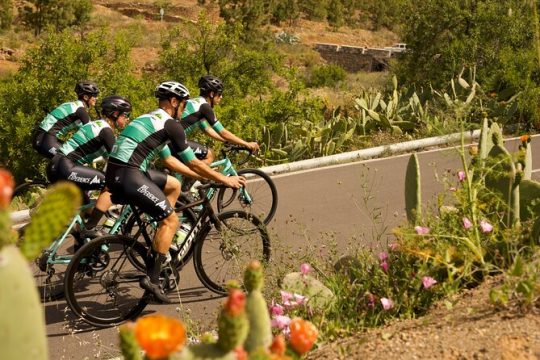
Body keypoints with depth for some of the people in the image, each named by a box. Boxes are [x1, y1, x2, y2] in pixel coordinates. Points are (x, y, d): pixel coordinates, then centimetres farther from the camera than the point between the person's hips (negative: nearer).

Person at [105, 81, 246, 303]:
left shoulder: (151, 120, 25)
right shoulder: (170, 124, -4)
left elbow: (169, 160, 29)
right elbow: (192, 162, -1)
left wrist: (202, 176, 31)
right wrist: (224, 179, 9)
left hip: (116, 173, 10)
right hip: (127, 176, -10)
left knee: (173, 185, 24)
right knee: (171, 220, -3)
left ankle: (161, 243, 23)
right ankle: (152, 279, -5)